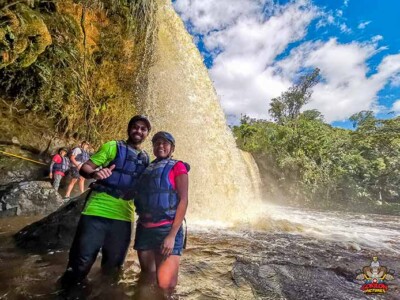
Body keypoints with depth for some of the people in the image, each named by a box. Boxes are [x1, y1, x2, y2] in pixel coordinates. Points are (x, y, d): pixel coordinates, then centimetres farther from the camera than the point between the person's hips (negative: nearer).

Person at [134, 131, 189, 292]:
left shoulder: (177, 167, -2)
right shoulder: (147, 169, 13)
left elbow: (183, 200, -9)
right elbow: (139, 200, 16)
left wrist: (172, 235, -16)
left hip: (166, 229, -5)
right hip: (144, 229, 5)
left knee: (165, 284, -6)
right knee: (147, 279, 16)